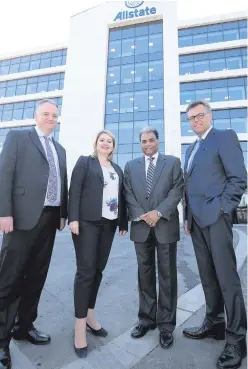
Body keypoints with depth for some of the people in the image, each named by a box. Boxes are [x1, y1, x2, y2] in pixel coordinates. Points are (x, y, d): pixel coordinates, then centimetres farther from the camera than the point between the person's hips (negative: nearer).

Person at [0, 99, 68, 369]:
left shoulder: (60, 149, 20)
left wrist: (63, 213, 9)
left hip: (50, 218, 6)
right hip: (24, 216, -5)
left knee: (36, 276, 13)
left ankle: (24, 326, 30)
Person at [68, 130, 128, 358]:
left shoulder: (118, 169, 19)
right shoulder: (85, 162, 7)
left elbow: (121, 196, 14)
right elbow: (75, 190, -4)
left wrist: (123, 222, 9)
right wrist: (73, 218, -14)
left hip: (108, 224, 5)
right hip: (87, 221, -4)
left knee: (98, 270, 10)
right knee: (85, 271, -3)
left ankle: (89, 315, 25)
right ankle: (80, 325, 9)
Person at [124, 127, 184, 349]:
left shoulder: (173, 162, 7)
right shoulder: (131, 166, 12)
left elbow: (177, 190, -3)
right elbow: (128, 194, 5)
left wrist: (159, 212, -14)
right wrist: (141, 216, -9)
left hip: (165, 225, -2)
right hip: (141, 226, 2)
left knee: (167, 275, 6)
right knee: (145, 274, 11)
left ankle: (166, 324, 21)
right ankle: (147, 319, 27)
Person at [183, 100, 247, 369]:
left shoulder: (225, 137, 1)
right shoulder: (191, 149, 22)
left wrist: (222, 209, -14)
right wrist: (188, 216, 13)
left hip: (215, 217, -7)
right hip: (197, 220, 7)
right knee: (207, 276, 14)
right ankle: (214, 324, 28)